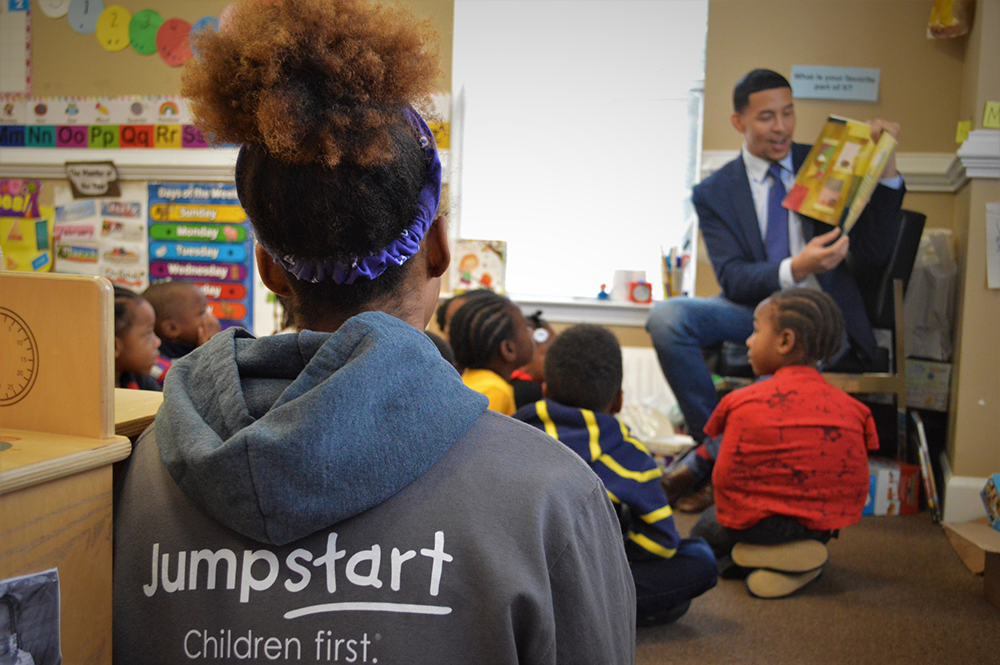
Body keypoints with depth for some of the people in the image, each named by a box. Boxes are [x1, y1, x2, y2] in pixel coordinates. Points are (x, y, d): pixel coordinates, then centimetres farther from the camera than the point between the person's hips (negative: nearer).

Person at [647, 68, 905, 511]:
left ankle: (714, 457, -15)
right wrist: (795, 269, -27)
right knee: (666, 316, -26)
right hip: (757, 310, 1)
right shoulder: (713, 193, 5)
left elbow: (875, 254, 0)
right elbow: (733, 280, -8)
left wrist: (886, 170, -10)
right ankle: (715, 443, -13)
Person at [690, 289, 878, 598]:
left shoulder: (746, 403, -10)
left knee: (703, 530, 23)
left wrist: (729, 515, 15)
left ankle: (761, 556, -5)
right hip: (826, 524, 6)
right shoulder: (850, 408, 0)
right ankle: (801, 555, 4)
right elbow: (858, 483, 5)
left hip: (760, 522, -5)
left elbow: (724, 478, -6)